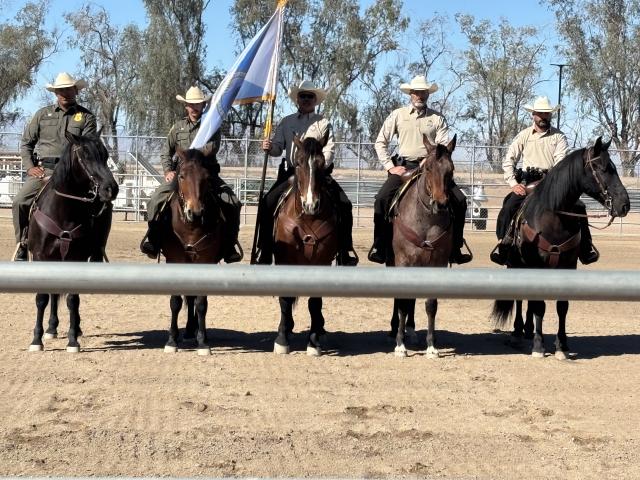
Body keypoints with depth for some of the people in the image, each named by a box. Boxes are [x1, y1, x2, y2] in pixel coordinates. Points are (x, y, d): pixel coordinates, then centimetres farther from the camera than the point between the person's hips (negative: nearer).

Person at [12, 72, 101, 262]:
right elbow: (26, 143, 16)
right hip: (43, 170, 1)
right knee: (20, 202, -19)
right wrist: (30, 167, 0)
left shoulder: (86, 117, 7)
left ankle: (96, 253, -9)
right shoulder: (43, 114, 12)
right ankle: (22, 247, -3)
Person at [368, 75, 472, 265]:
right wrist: (390, 167, -2)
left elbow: (444, 147, 0)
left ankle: (454, 249, -2)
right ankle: (380, 247, -12)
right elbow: (380, 142, 8)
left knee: (459, 200, -12)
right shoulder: (398, 115, 8)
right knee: (382, 199, -23)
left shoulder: (437, 118, 7)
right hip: (404, 167, -1)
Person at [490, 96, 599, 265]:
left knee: (578, 207, -17)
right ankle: (503, 243, -9)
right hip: (528, 182, 1)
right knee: (509, 206, -22)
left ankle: (585, 247, -6)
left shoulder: (558, 136, 4)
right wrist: (513, 183, -8)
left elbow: (561, 162, -8)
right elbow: (508, 161, 5)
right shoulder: (524, 135, 8)